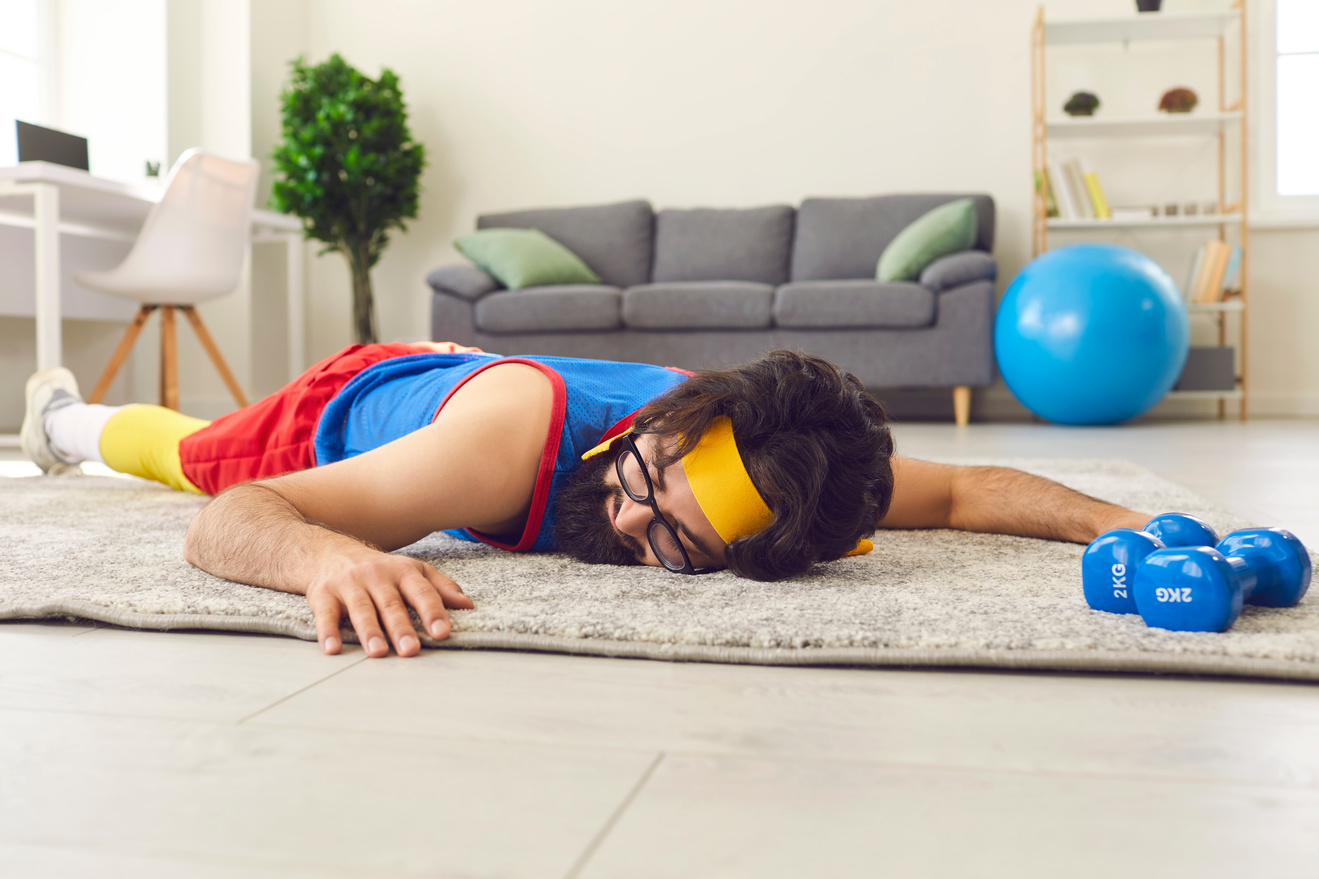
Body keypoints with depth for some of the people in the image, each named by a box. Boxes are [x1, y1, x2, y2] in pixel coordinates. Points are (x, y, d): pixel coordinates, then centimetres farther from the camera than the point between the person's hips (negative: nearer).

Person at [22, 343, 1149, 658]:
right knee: (190, 452, 31)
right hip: (359, 403, -3)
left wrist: (1120, 521, -47)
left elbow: (964, 488, -30)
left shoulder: (743, 452, -41)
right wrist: (327, 555, -72)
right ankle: (73, 414, 63)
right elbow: (224, 520, -50)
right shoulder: (515, 433, -52)